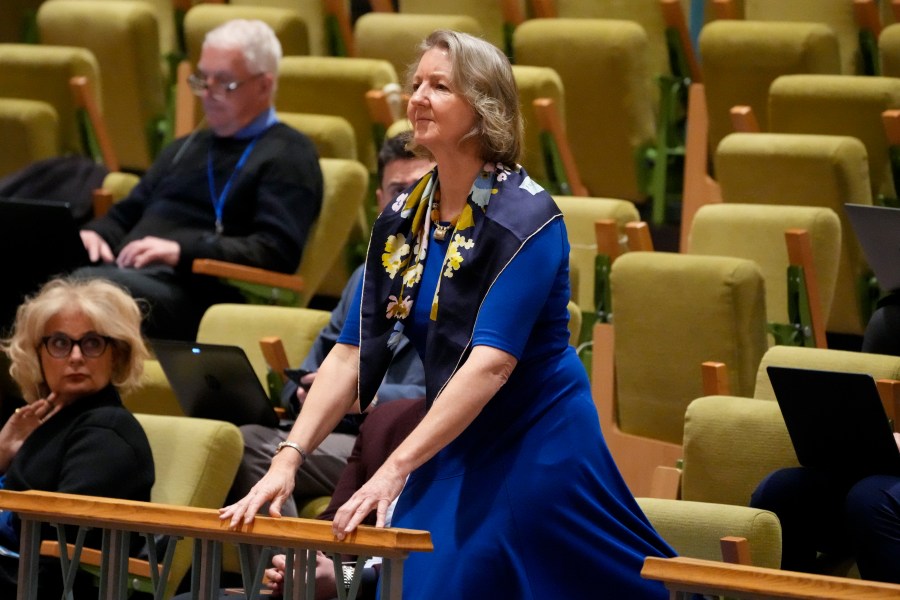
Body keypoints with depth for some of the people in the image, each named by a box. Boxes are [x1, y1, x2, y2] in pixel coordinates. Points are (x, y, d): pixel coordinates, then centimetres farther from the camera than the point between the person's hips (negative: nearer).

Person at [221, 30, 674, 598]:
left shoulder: (525, 218, -17)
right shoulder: (402, 220, 3)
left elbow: (492, 362, -27)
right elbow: (353, 353, 1)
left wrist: (395, 470, -35)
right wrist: (288, 460, -12)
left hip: (537, 458, -6)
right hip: (450, 452, 6)